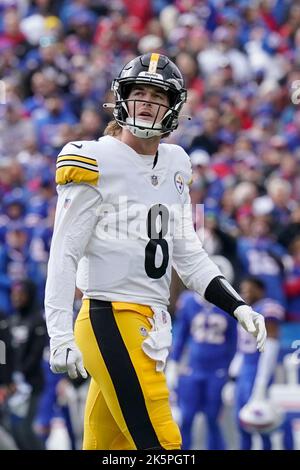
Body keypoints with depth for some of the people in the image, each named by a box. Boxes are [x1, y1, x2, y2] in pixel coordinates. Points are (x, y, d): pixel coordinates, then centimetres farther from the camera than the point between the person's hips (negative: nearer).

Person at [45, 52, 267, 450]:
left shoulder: (173, 166, 15)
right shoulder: (97, 161, -7)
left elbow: (188, 255, 20)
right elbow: (65, 253, -9)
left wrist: (238, 307, 10)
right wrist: (60, 334, -16)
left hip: (152, 326, 7)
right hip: (112, 321, -7)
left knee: (106, 446, 9)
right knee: (159, 444, -12)